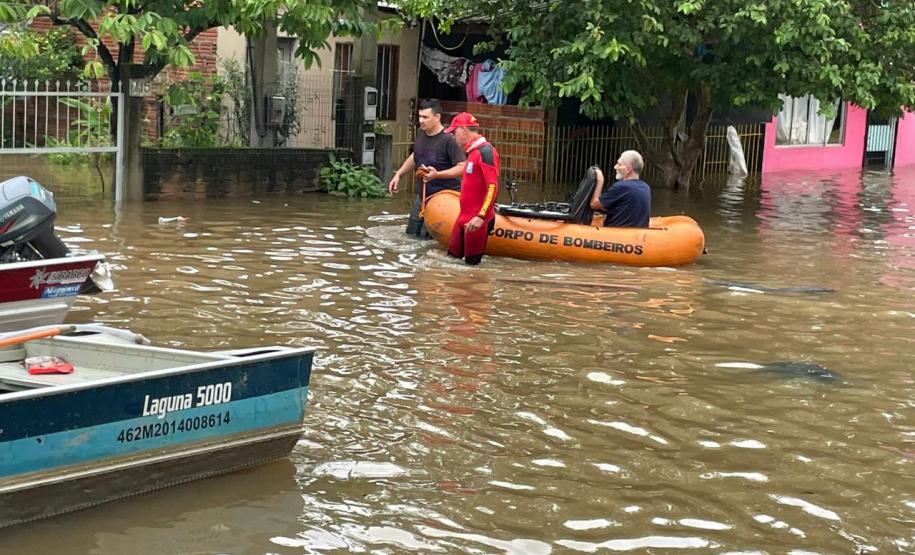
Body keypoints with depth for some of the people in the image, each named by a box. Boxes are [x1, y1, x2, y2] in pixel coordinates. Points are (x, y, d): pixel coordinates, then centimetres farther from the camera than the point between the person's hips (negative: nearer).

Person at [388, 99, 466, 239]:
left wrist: (437, 174, -32)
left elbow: (462, 167, -25)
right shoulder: (421, 134, 2)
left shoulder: (448, 139, -22)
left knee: (425, 237, -9)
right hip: (422, 195, 8)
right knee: (411, 233, 17)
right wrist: (398, 174, 13)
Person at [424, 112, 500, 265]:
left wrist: (481, 216, -28)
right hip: (464, 217, 10)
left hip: (477, 221, -10)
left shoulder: (485, 151, -15)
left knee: (471, 263, -4)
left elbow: (493, 187, -22)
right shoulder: (472, 152, 15)